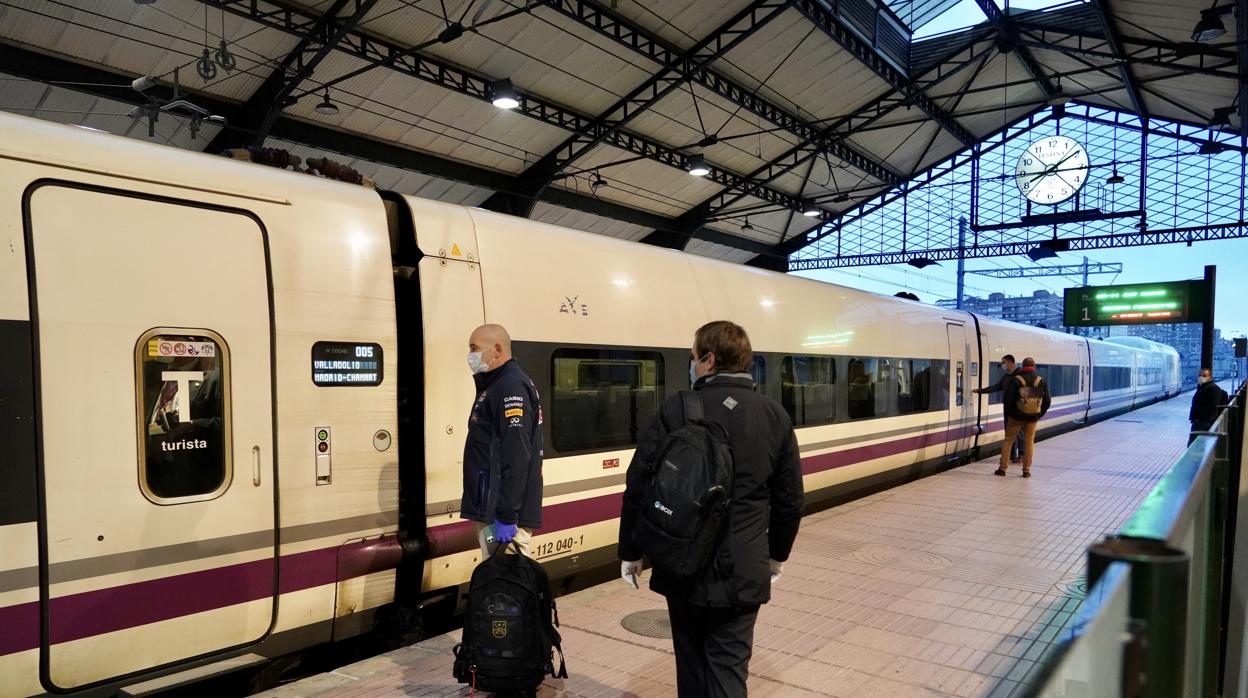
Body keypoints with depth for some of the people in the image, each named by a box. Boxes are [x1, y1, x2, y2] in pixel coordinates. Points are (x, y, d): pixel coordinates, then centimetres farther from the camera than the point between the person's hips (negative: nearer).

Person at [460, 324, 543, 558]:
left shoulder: (511, 387, -15)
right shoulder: (495, 385, 18)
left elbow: (516, 459, -23)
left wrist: (506, 517, -25)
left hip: (502, 514, -10)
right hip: (491, 510, 10)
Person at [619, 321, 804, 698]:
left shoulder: (677, 409, -10)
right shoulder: (776, 417, 0)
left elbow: (640, 485, -9)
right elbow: (790, 498, 5)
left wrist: (630, 551, 4)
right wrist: (777, 554, 20)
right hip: (743, 570, 1)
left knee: (692, 660, 18)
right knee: (728, 666, 8)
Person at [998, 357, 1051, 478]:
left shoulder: (1015, 380, -10)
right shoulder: (1041, 381, 1)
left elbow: (1007, 399, -12)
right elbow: (1047, 401, 3)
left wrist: (1009, 413, 2)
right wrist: (1040, 414, 13)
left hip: (1016, 416, -2)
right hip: (1033, 417, 2)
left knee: (1008, 440, 7)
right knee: (1029, 442, 11)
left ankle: (1003, 468, 5)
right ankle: (1027, 470, 11)